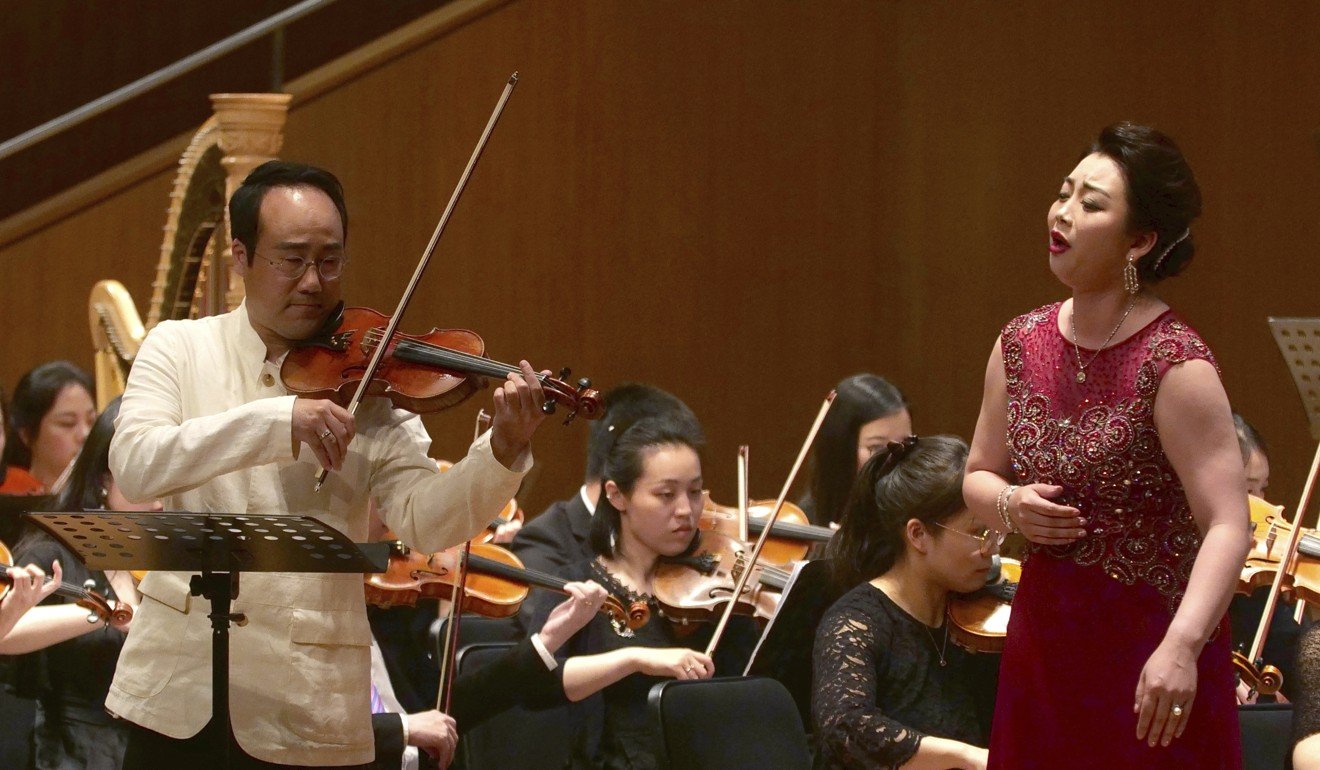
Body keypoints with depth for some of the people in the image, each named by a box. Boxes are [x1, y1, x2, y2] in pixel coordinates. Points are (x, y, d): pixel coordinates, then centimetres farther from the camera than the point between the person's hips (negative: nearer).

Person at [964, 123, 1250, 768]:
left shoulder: (1175, 365, -16)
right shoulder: (1021, 345, 4)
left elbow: (1227, 526, -23)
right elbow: (978, 476, 18)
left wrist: (1181, 647, -36)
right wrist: (1010, 506, -6)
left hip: (1151, 648, -6)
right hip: (1043, 644, 6)